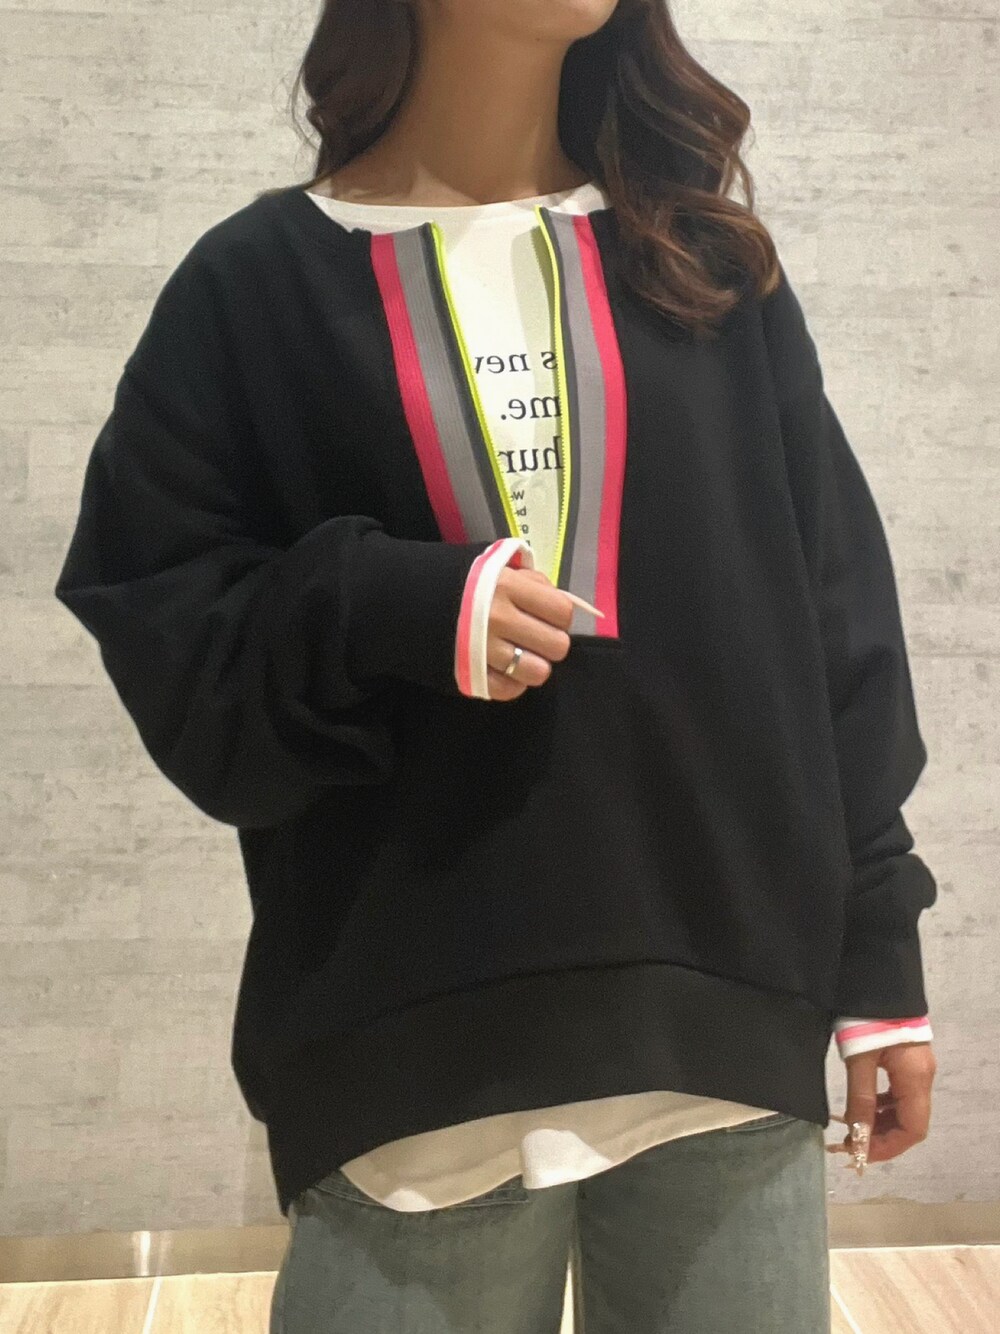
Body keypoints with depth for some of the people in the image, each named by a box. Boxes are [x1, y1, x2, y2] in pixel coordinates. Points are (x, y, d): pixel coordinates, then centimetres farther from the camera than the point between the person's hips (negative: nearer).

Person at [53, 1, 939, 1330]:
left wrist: (878, 946, 4)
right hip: (417, 1036, -2)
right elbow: (156, 618, 2)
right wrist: (376, 609, -17)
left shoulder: (709, 264, 9)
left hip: (727, 1005, 2)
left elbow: (833, 610, 8)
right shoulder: (260, 282, 4)